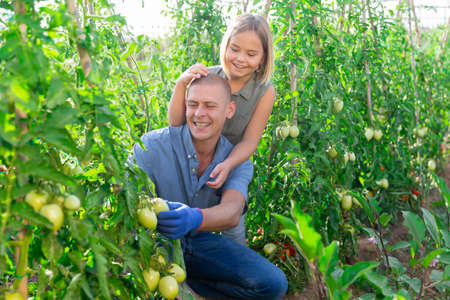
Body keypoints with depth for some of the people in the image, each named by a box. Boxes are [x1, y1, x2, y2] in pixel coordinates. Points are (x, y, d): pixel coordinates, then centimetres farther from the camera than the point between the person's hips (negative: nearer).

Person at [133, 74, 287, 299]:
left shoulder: (238, 163, -7)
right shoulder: (151, 146, -16)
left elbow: (232, 212, -27)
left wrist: (195, 218, -51)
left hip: (201, 240, 3)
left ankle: (182, 282, -3)